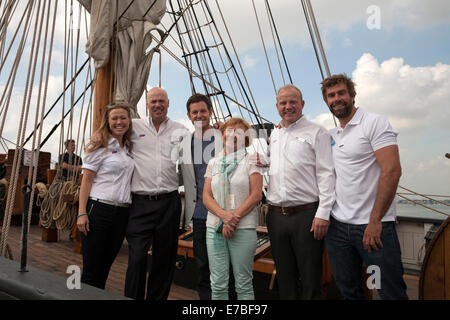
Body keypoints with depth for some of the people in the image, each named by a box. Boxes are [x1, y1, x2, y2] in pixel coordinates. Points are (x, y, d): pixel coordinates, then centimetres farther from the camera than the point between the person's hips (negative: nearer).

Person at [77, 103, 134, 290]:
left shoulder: (129, 148, 16)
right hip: (99, 209, -5)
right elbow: (86, 179, -6)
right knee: (91, 269, 1)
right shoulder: (100, 146, -2)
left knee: (106, 266, 14)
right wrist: (82, 213, -13)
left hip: (122, 212, 6)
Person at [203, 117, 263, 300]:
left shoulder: (250, 161, 4)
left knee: (243, 284, 5)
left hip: (243, 228, -3)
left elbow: (256, 195, -5)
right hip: (214, 227, 3)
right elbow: (206, 197, 6)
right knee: (218, 285, 6)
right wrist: (224, 215, -11)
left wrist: (234, 218, -14)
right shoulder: (213, 163, 13)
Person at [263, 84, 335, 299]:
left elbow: (326, 174, -7)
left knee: (310, 280, 4)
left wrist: (323, 214, -13)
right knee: (284, 278, 15)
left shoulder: (316, 132, 0)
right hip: (276, 215, 5)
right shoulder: (273, 135, 16)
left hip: (306, 214, -5)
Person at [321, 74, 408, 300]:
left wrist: (375, 220, -17)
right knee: (349, 291, 16)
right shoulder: (330, 135, 13)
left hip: (373, 226, -5)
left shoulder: (374, 123, -5)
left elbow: (392, 171, -14)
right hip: (337, 226, 6)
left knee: (392, 292, 6)